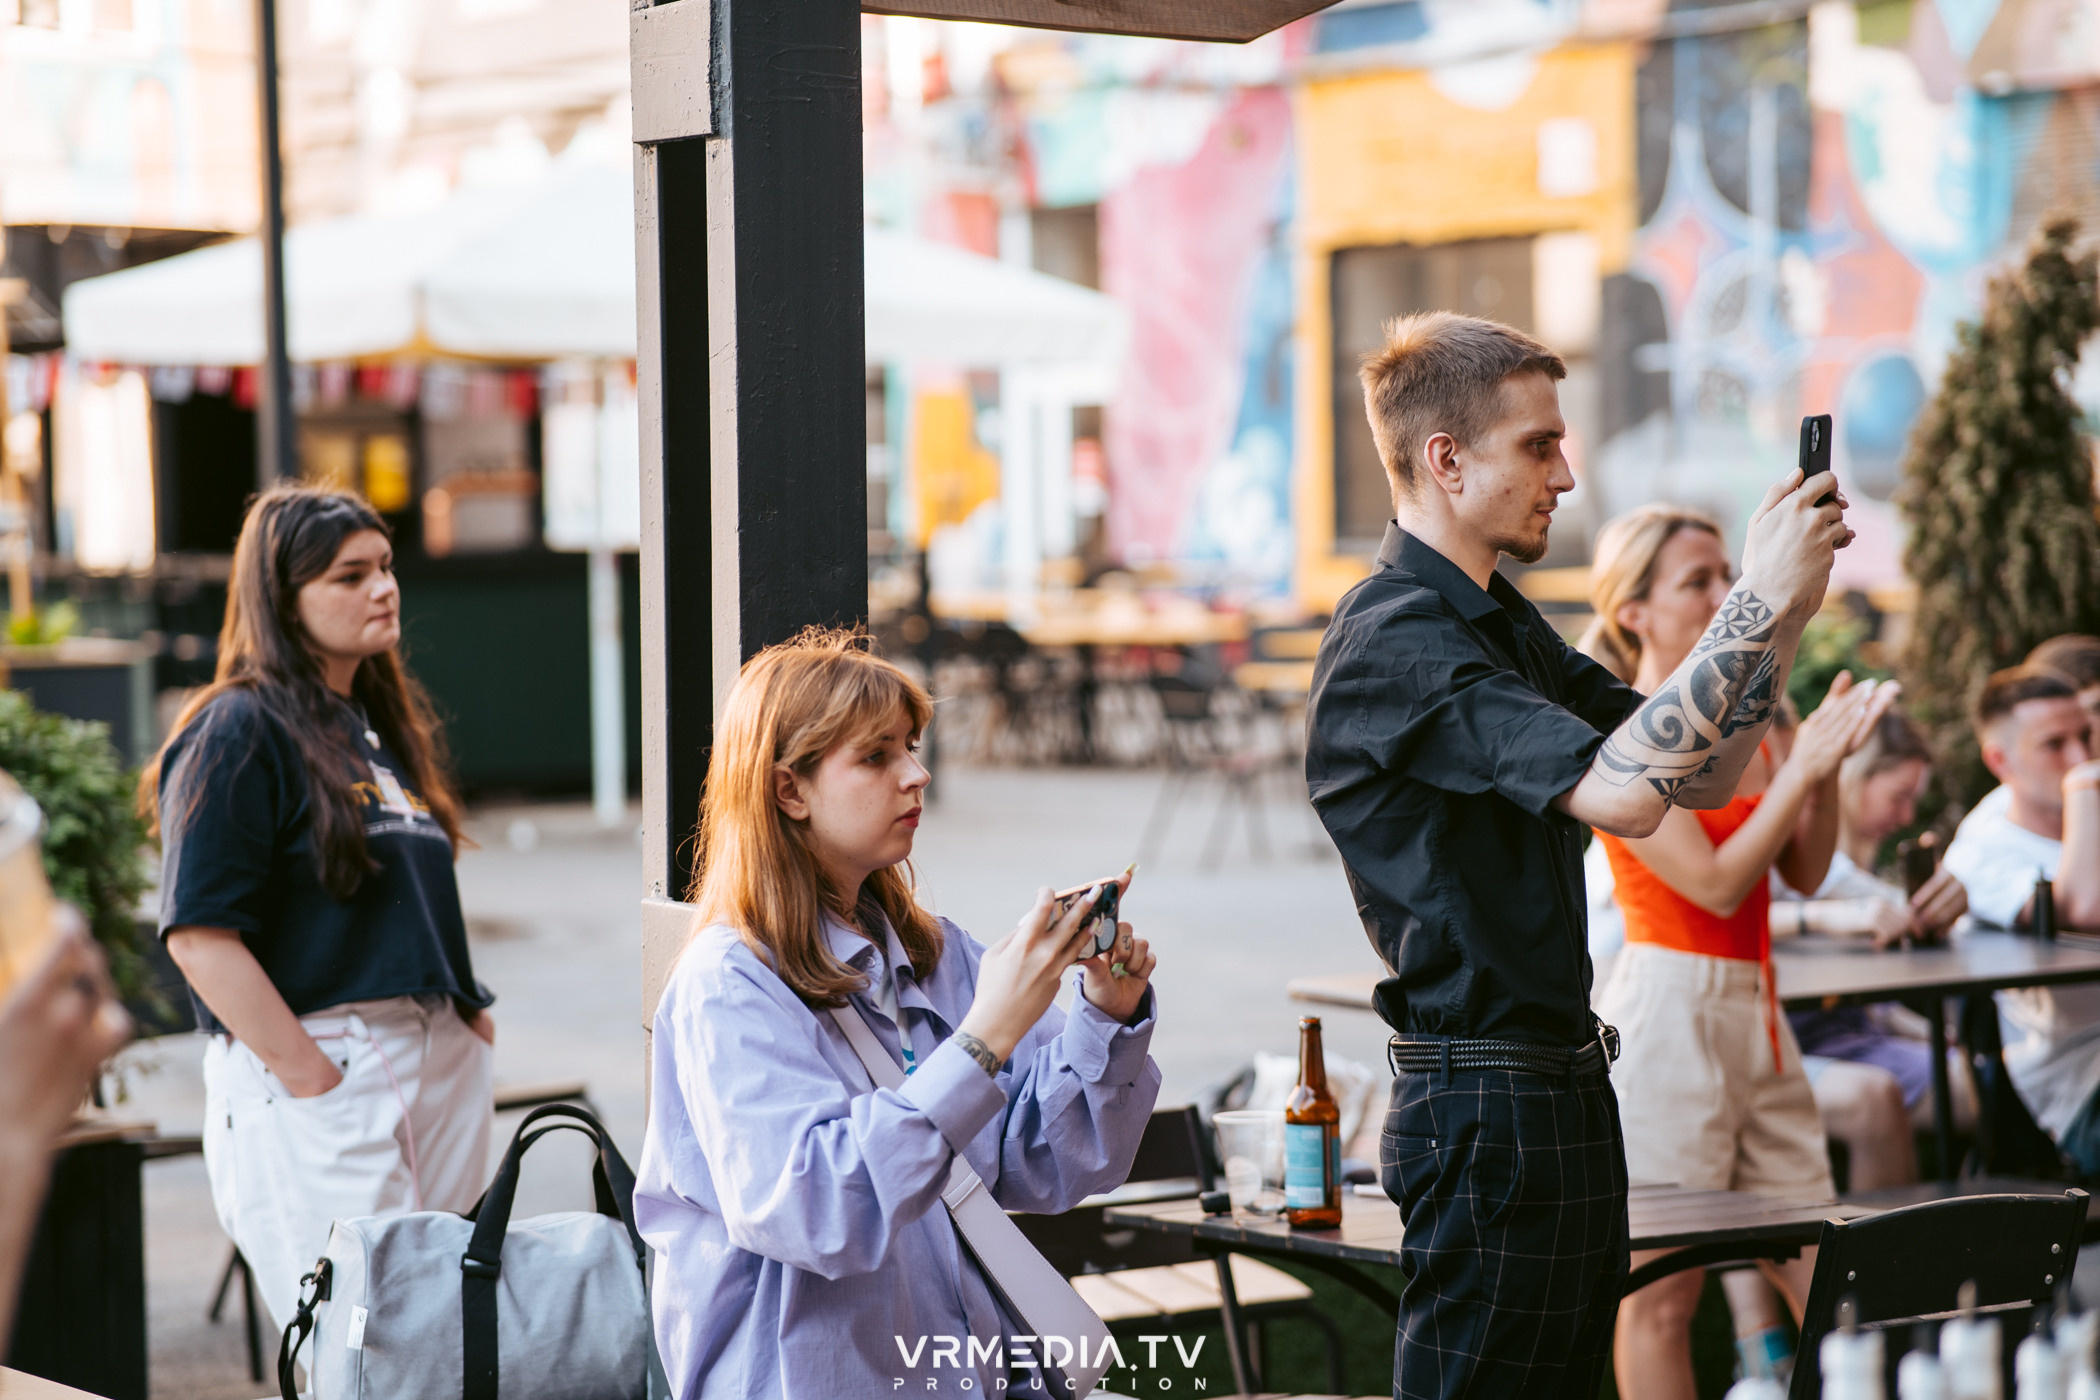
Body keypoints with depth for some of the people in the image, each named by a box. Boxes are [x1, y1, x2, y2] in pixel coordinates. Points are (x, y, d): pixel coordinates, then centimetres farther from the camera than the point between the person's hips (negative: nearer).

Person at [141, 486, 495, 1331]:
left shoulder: (386, 723, 18)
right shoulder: (236, 732, -7)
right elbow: (199, 935, -14)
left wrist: (470, 1016, 11)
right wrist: (311, 1077, -17)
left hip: (443, 1064, 8)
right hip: (313, 1070, -8)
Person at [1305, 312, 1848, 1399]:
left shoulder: (1505, 626, 15)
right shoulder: (1394, 640, -17)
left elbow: (1701, 776, 15)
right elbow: (1622, 791, -28)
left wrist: (1782, 607, 1)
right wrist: (1755, 604, -22)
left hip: (1566, 1094, 10)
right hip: (1483, 1104, -10)